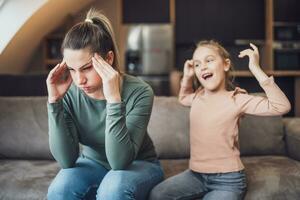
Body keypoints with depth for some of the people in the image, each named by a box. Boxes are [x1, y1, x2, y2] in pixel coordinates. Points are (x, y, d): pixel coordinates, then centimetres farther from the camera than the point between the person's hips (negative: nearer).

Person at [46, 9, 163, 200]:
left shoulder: (139, 92, -25)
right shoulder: (70, 94, -17)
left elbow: (120, 161, -31)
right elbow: (66, 160, -21)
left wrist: (114, 98, -41)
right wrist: (54, 100, -29)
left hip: (138, 165, -2)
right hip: (92, 163, 3)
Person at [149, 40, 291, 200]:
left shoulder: (237, 99, -12)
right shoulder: (197, 97, 6)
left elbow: (281, 106, -24)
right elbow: (183, 99, 32)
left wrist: (256, 69, -25)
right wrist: (187, 77, 12)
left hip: (227, 180, -6)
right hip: (195, 174, 6)